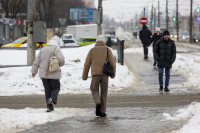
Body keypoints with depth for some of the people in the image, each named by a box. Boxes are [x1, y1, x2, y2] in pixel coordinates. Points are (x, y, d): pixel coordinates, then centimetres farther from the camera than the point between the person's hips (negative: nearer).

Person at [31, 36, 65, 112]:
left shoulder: (43, 50, 10)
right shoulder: (56, 49, -7)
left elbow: (37, 61, 11)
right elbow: (61, 59, -21)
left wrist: (34, 71, 17)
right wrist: (60, 64, 2)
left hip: (44, 74, 4)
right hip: (54, 74, -4)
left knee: (47, 89, 11)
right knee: (56, 88, 10)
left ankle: (49, 106, 7)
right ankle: (52, 99, -19)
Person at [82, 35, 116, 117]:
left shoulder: (92, 50, 8)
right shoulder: (108, 50, 6)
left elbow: (87, 64, 5)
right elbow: (113, 63, 0)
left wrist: (84, 76, 12)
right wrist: (113, 74, 15)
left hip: (95, 74, 0)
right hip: (105, 74, 0)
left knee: (94, 91, 14)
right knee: (104, 93, 12)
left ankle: (98, 103, -16)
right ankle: (102, 112, 9)